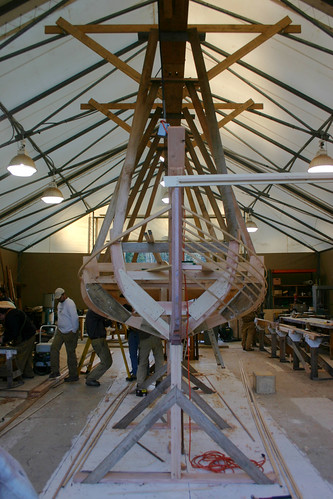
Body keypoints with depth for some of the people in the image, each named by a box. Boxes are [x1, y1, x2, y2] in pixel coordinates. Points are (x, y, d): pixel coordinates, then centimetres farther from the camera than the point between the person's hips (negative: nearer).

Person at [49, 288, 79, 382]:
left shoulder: (70, 303, -18)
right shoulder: (60, 303, 12)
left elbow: (75, 318, -23)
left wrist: (74, 331, -18)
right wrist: (59, 326, 18)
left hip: (70, 332, -8)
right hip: (60, 331, 9)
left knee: (71, 353, -1)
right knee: (54, 348, -3)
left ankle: (73, 375, 9)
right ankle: (55, 371, 5)